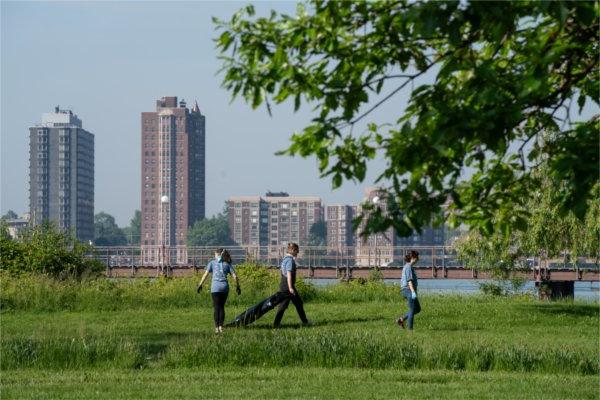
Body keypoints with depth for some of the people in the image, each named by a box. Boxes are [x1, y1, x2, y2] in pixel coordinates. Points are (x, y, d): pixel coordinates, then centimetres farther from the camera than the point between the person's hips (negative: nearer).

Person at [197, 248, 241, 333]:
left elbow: (205, 274, 0)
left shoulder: (212, 262, 9)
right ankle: (221, 326, 12)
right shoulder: (227, 264, 13)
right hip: (225, 287, 2)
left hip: (215, 287, -2)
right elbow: (235, 276, 7)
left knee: (216, 308, -1)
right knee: (222, 307, 14)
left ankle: (217, 328, -7)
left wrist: (200, 285, 1)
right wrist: (238, 286, 17)